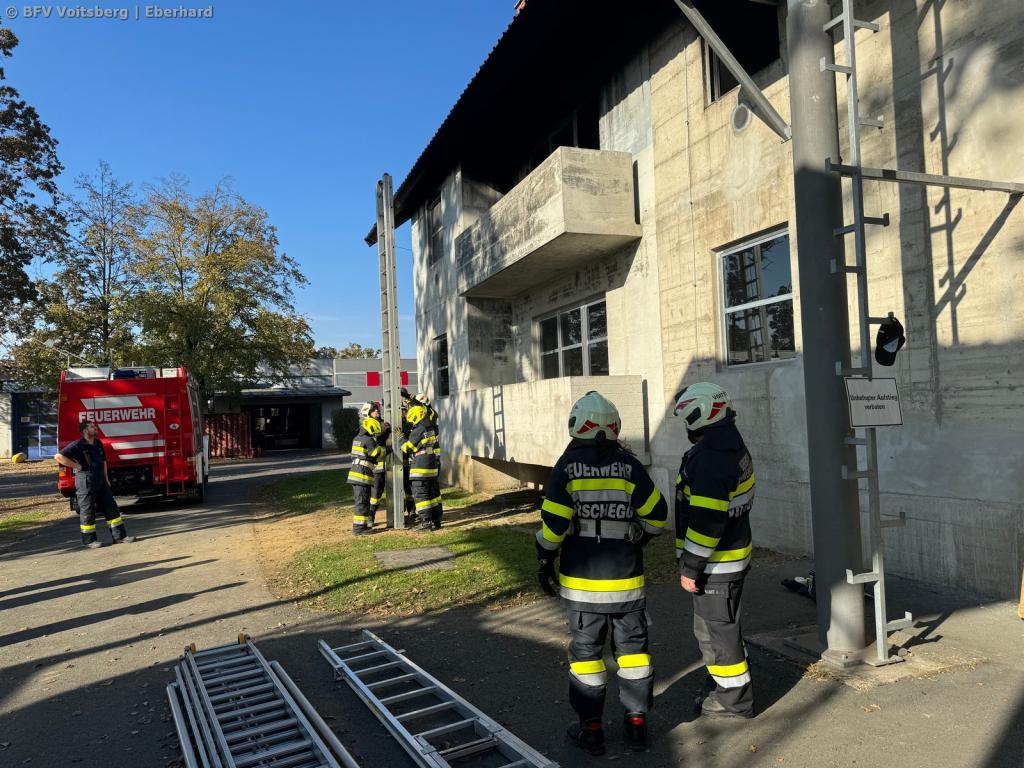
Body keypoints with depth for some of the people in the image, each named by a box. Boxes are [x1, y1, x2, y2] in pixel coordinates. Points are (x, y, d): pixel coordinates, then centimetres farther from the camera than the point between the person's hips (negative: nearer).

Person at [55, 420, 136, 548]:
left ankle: (120, 536, 9)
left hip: (101, 480, 7)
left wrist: (106, 479, 18)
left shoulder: (98, 444, 12)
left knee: (111, 507, 6)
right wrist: (76, 466, -15)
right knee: (87, 510, 2)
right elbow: (59, 457, -17)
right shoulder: (77, 445, -10)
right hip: (86, 480, -7)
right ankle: (89, 540, 12)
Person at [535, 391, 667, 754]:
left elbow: (553, 523, -14)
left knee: (585, 649, 10)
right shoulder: (629, 466, -5)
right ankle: (637, 723, 23)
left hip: (581, 579, -1)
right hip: (626, 578, 2)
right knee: (632, 646, 15)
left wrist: (544, 561, 0)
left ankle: (590, 728, 19)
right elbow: (656, 515, -2)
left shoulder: (567, 467, -10)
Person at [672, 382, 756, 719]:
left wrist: (690, 567, -20)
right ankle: (728, 688, 36)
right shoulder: (734, 448, 9)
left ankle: (735, 700, 19)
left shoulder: (709, 458, -25)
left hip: (716, 563, -10)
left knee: (717, 629, 5)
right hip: (735, 552, 10)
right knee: (720, 625, 22)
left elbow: (706, 520, -27)